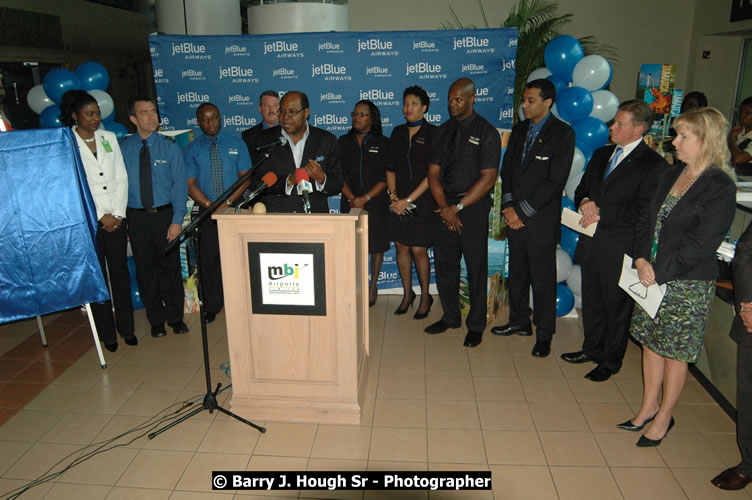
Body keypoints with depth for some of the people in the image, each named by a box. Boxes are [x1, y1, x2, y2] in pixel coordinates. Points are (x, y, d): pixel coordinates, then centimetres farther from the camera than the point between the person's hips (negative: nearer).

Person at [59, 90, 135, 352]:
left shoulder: (109, 138, 10)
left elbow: (121, 177, 8)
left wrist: (119, 213, -2)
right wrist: (101, 216, -9)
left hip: (116, 219, 4)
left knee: (121, 274, 8)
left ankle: (126, 328, 20)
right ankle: (106, 333, 16)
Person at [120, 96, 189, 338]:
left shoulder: (169, 146, -3)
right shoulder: (124, 148, 0)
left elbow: (180, 184, -6)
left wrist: (177, 220, -13)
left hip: (165, 215, -1)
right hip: (136, 218, 1)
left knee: (170, 266, 8)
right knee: (145, 270, 11)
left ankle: (175, 317, 27)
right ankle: (156, 320, 28)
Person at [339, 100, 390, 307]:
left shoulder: (383, 143, 1)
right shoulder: (344, 142, 8)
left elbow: (386, 178, -4)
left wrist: (365, 198, -13)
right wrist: (352, 198, -9)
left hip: (376, 202, -1)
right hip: (350, 202, 2)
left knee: (376, 244, 5)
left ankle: (373, 286, 19)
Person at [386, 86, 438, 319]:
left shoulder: (433, 133, -5)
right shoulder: (398, 132, 10)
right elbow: (390, 167, 11)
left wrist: (409, 199, -14)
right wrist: (393, 195, -4)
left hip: (423, 201, -4)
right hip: (399, 200, 5)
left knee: (418, 249, -3)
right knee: (401, 246, 7)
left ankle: (425, 296, 16)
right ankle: (407, 293, 24)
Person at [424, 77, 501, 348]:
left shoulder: (487, 133, -6)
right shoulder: (444, 130, 10)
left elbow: (488, 178, -11)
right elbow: (433, 172, 6)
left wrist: (458, 207, -15)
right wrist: (444, 206, -8)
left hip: (473, 207, -5)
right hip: (445, 206, 5)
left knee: (476, 267, 3)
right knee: (444, 264, 11)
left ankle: (475, 325, 18)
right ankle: (450, 316, 29)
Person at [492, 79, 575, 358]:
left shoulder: (563, 133, -7)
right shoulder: (519, 130, 12)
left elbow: (555, 181, -14)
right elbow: (507, 170, 12)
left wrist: (523, 211, -13)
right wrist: (508, 206, -2)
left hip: (542, 220, -6)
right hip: (515, 217, 6)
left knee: (543, 279, 2)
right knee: (517, 274, 15)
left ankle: (544, 334, 16)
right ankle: (519, 322, 30)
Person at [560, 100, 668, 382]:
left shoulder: (652, 164, -11)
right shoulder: (602, 155, 12)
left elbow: (641, 211, -18)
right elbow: (582, 188, 16)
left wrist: (601, 214, -16)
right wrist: (584, 202, -6)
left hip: (620, 250, -7)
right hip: (592, 243, 7)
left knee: (617, 306, 8)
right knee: (592, 301, 19)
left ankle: (610, 361, 24)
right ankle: (592, 348, 37)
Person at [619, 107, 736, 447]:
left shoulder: (721, 188, -14)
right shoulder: (669, 176, 7)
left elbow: (702, 245, -18)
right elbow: (646, 222, 8)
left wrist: (658, 271, -18)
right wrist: (641, 260, -6)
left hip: (688, 284, -6)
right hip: (651, 277, 7)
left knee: (675, 351, 8)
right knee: (650, 342, 16)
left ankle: (664, 417, 25)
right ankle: (649, 406, 33)